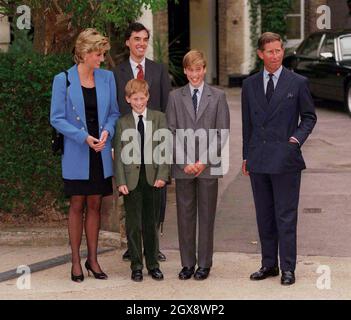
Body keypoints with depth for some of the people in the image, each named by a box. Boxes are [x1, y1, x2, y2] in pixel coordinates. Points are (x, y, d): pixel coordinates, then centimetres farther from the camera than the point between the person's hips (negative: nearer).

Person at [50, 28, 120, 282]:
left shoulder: (107, 77, 4)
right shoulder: (63, 80, -7)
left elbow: (114, 112, 11)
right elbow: (57, 119, -7)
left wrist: (107, 131, -10)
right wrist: (84, 137, -17)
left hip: (101, 154, 3)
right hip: (77, 155, -3)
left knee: (95, 205, 9)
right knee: (77, 206, 4)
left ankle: (93, 259, 18)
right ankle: (76, 261, 12)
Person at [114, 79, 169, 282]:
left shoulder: (159, 118, 4)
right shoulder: (123, 123, 3)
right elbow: (119, 154, 1)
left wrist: (162, 175, -8)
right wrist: (121, 181, -7)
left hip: (152, 177, 1)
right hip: (131, 179, 0)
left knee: (151, 223, 9)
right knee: (133, 225, 3)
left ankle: (153, 264, 19)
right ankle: (136, 266, 13)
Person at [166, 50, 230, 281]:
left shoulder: (218, 96, 4)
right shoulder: (175, 97, 7)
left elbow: (222, 132, -1)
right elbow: (172, 131, 3)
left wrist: (204, 160, -9)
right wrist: (185, 161, -8)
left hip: (208, 166, -1)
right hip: (183, 166, 1)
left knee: (206, 215, 4)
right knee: (185, 215, 4)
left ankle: (204, 264, 11)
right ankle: (187, 264, 13)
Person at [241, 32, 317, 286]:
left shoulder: (298, 83, 0)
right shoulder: (250, 85, 10)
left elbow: (309, 117, 6)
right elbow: (247, 122, 14)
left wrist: (298, 138, -10)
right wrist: (246, 155, 13)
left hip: (285, 159, -4)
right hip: (258, 160, 4)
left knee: (286, 216, -2)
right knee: (264, 216, 11)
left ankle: (288, 268, 5)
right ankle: (269, 264, 20)